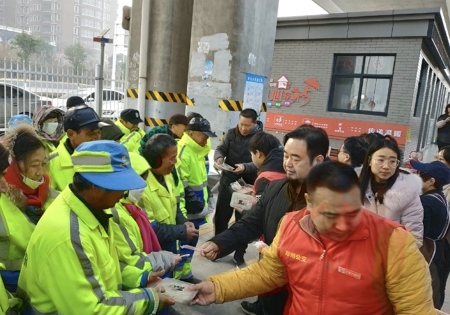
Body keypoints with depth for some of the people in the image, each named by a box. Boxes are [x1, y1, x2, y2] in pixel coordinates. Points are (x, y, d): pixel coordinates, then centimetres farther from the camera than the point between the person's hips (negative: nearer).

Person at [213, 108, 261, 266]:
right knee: (221, 216, 12)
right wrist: (219, 157, -24)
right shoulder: (231, 133, 2)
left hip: (247, 185, -2)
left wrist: (245, 167, -32)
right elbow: (221, 148, -1)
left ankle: (239, 253, 25)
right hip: (227, 181, 3)